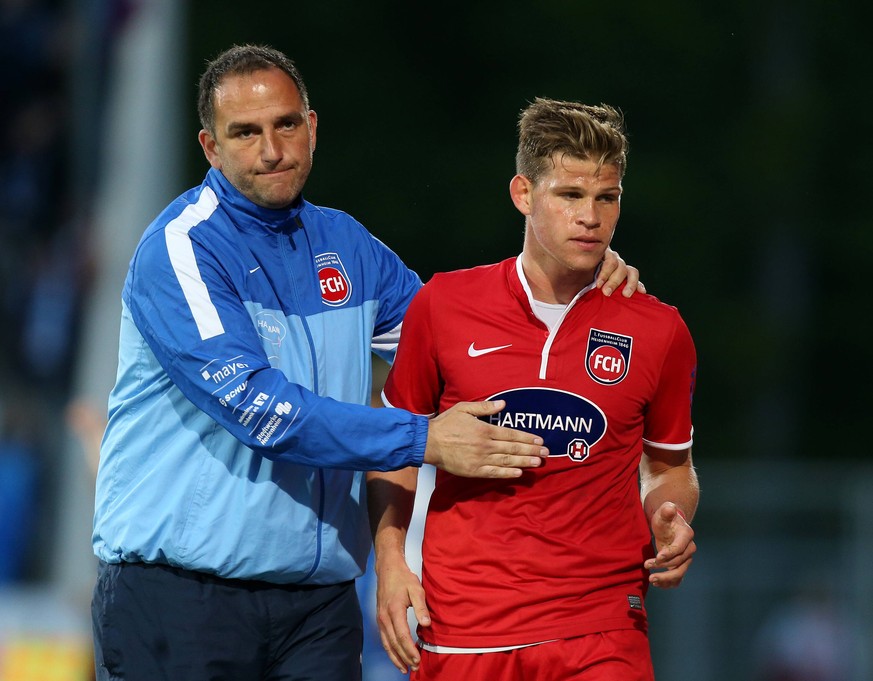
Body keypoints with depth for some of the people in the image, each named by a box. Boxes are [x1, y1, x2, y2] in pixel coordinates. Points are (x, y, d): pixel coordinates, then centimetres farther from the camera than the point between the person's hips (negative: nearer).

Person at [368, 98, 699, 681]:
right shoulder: (443, 306, 2)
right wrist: (390, 559, 1)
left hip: (603, 634, 0)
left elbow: (671, 467, 17)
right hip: (461, 631, 0)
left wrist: (671, 524, -4)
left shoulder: (658, 331, 2)